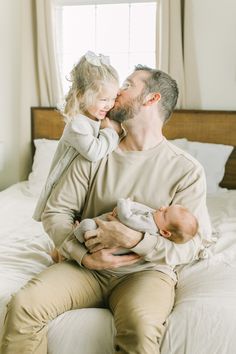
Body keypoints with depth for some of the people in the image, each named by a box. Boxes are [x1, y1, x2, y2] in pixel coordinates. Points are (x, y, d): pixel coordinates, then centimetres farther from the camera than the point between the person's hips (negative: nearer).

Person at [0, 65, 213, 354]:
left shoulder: (187, 170, -5)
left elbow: (195, 245, -8)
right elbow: (55, 212, 2)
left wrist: (134, 239, -22)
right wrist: (86, 256, -14)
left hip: (148, 271, -2)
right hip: (89, 267, 3)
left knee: (140, 325, -36)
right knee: (23, 304, -21)